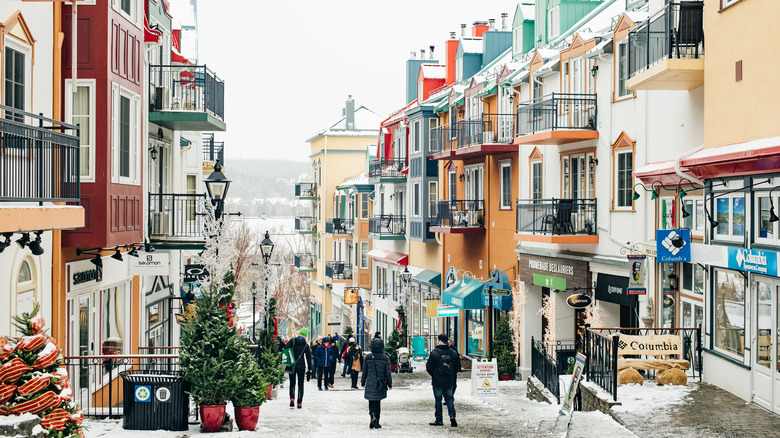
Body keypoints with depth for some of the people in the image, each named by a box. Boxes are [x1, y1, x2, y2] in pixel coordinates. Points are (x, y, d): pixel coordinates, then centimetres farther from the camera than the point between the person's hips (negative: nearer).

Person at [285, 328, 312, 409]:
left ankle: (292, 398, -9)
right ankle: (299, 403, 6)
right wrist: (309, 370, 6)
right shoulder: (306, 344, 0)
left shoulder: (293, 340, -3)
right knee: (300, 384, 9)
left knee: (292, 383, 12)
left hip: (292, 365, 0)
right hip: (301, 366, 0)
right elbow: (308, 358, 1)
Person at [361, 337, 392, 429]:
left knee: (371, 403, 8)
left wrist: (363, 382, 14)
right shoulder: (385, 358, -7)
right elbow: (388, 373, -4)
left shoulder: (368, 357, -5)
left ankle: (373, 416, -18)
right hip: (380, 385, 0)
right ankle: (376, 423, 13)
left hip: (370, 384, 0)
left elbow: (364, 371, 2)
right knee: (378, 403, 12)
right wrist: (390, 384, 6)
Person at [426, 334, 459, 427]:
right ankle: (452, 416, -4)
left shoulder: (434, 353, -11)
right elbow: (458, 367, 7)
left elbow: (428, 367, -7)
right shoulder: (453, 353, 1)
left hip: (437, 381, -3)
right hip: (449, 381, 3)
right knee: (449, 399, 13)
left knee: (438, 400, 5)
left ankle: (439, 420, 7)